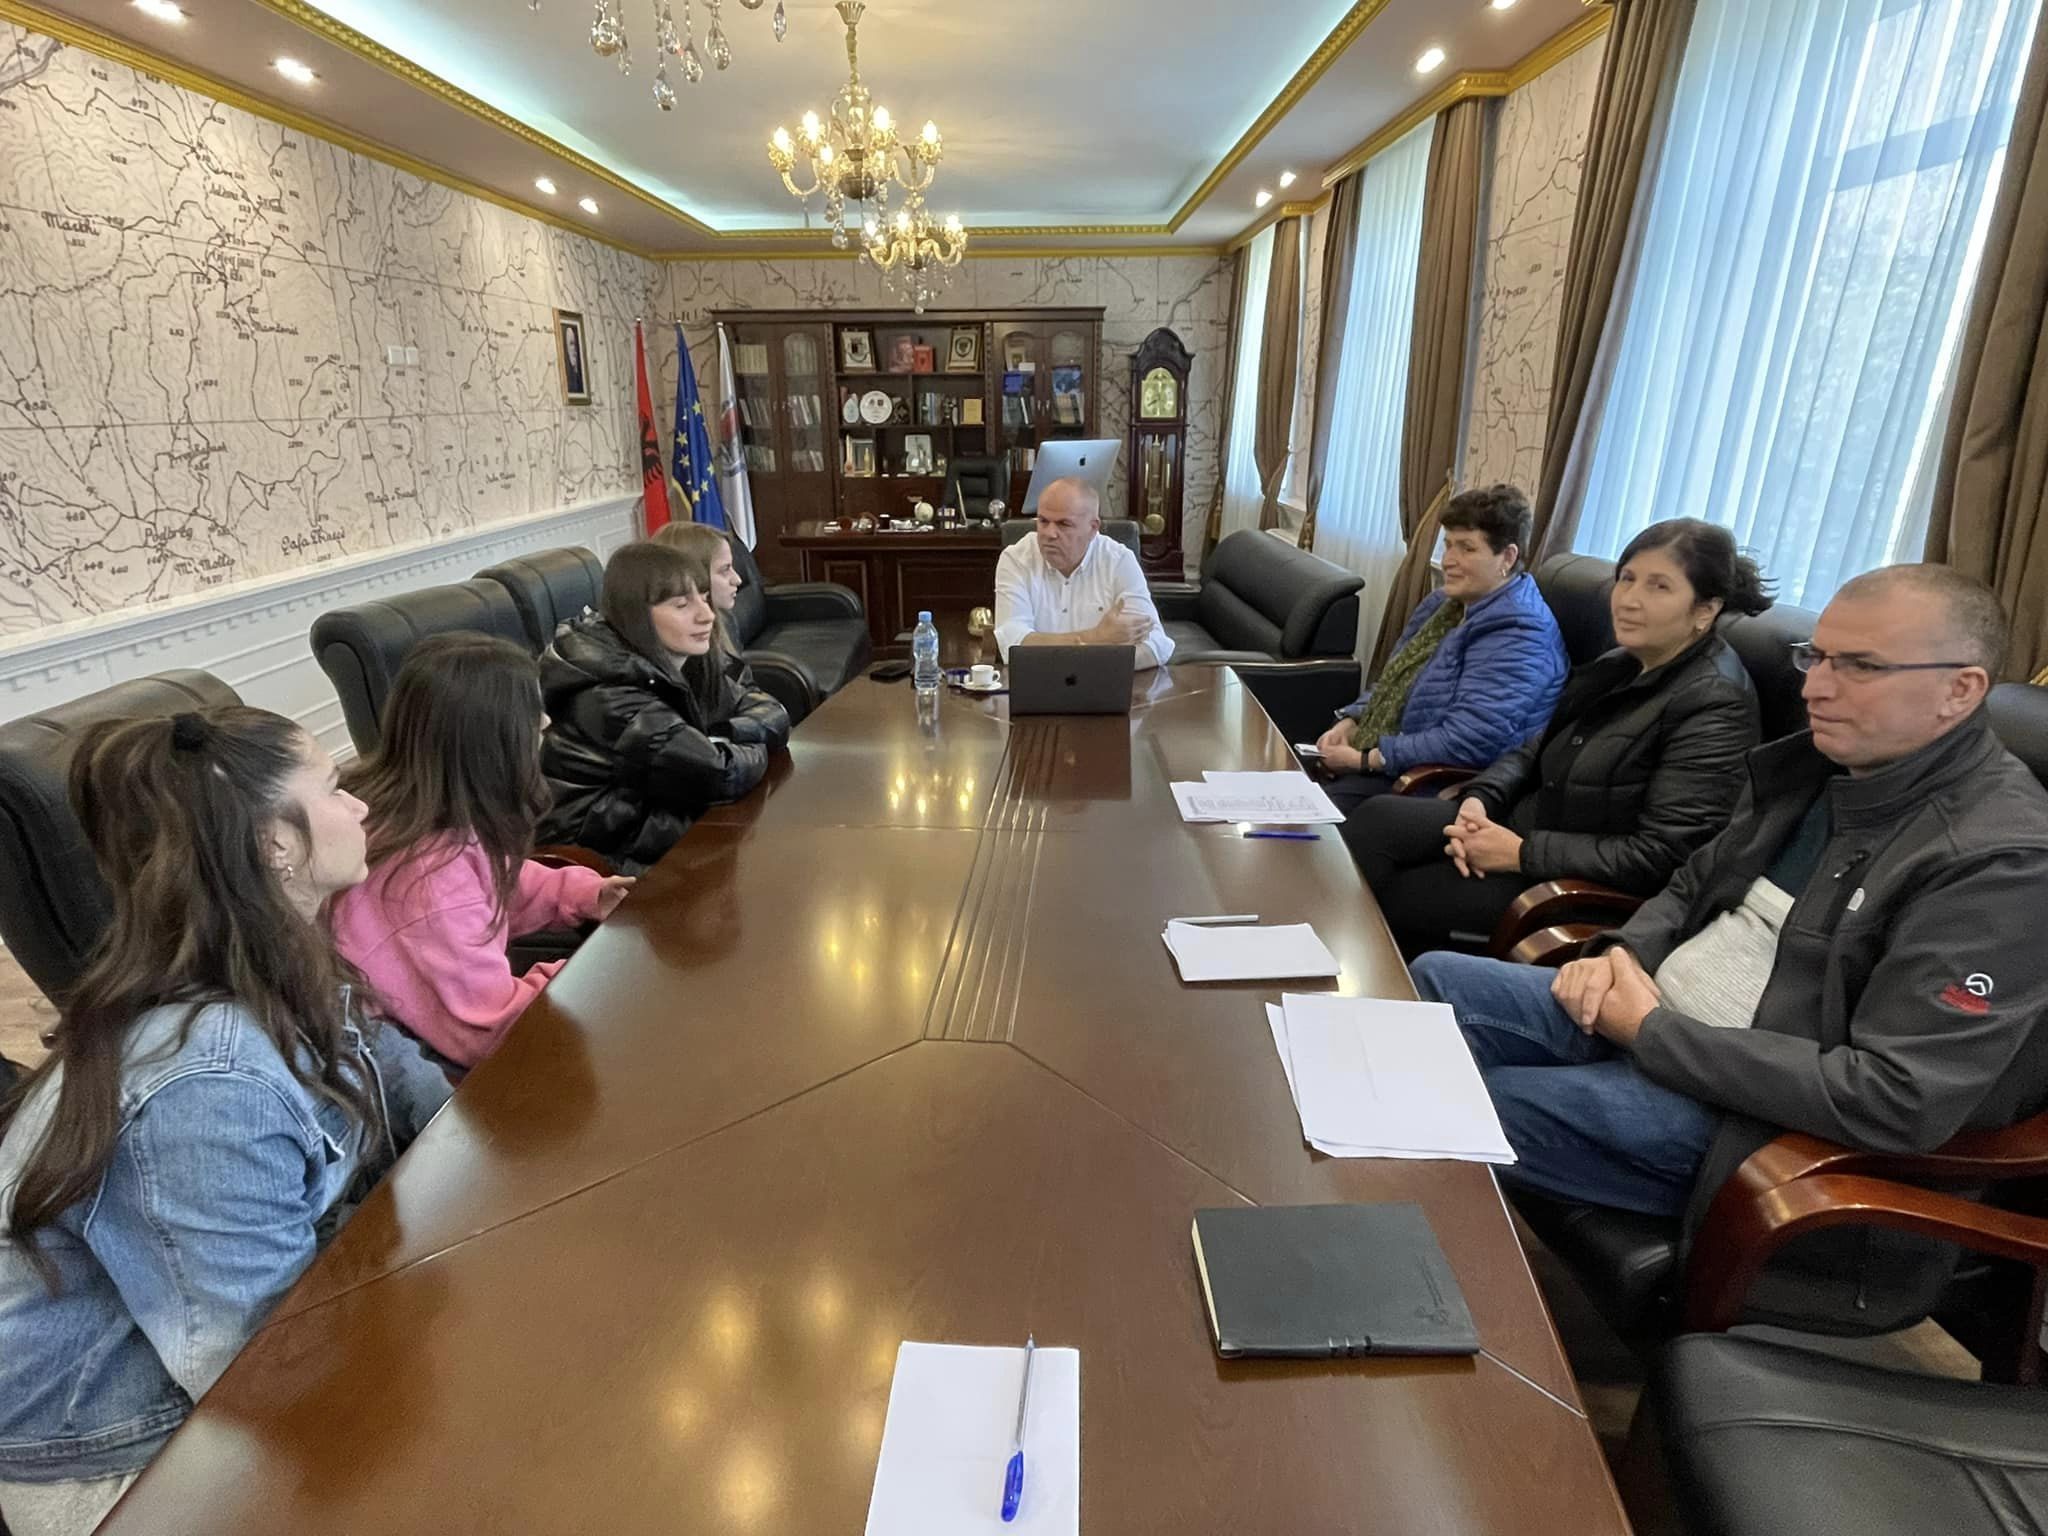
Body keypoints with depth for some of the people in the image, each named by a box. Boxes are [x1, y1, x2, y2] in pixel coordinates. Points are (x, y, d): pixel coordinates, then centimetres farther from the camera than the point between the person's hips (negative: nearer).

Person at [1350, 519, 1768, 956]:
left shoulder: (1716, 704, -18)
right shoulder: (1620, 666, 7)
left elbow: (1658, 857, -23)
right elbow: (1535, 750, 12)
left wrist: (1523, 853, -21)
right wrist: (1479, 799, -8)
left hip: (1588, 887, -7)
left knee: (1382, 901, -14)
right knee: (1379, 817, -11)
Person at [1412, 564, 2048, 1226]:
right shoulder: (1824, 760, 5)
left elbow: (1899, 1101, -25)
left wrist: (1653, 1032, -21)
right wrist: (1622, 954, -4)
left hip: (1749, 1103, -8)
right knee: (1436, 978, 1)